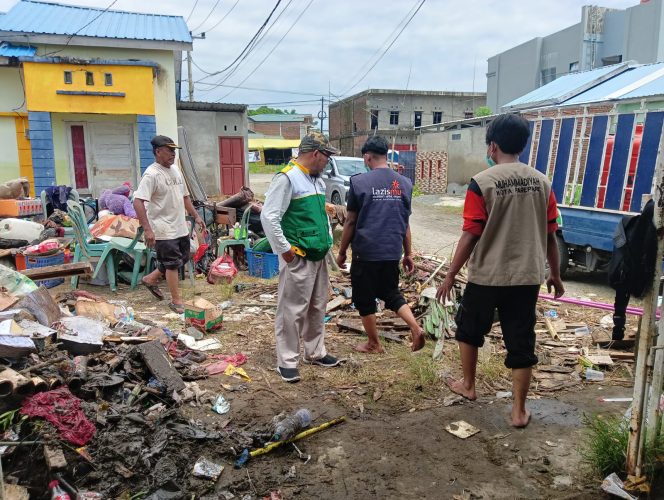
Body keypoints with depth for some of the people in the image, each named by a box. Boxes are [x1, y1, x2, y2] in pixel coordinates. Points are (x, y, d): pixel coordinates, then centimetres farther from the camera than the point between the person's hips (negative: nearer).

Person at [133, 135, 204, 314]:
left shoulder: (175, 170, 10)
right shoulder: (152, 174, -18)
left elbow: (185, 196, 20)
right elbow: (137, 201, -25)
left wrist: (196, 216, 15)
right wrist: (147, 229, -31)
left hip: (180, 227, 9)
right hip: (164, 230, -9)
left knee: (182, 259, 18)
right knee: (173, 264, 0)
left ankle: (151, 279, 36)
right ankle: (176, 301, 16)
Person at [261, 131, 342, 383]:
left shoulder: (318, 181, 14)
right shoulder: (287, 178, -14)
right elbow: (268, 217, -19)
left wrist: (328, 240, 15)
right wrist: (285, 249, -17)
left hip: (319, 256, 9)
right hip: (298, 258, -9)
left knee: (317, 307, 17)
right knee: (292, 310, -1)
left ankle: (315, 352, 32)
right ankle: (287, 361, 12)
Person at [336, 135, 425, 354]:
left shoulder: (359, 182, -9)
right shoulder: (404, 184, 3)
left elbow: (351, 222, -6)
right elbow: (405, 223, 8)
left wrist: (342, 252, 4)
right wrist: (408, 254, 16)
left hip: (365, 253, -4)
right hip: (392, 252, 4)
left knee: (365, 299, 12)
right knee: (392, 293, 21)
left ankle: (374, 344, 24)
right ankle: (416, 327, 0)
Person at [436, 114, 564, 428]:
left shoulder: (482, 183, -12)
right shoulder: (541, 182, 2)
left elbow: (470, 236, -12)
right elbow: (551, 235, 6)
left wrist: (450, 276, -3)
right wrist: (555, 274, 19)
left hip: (486, 276, -3)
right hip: (527, 276, 4)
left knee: (469, 330, 20)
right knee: (521, 343, 11)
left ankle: (468, 386, 36)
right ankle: (519, 411, 18)